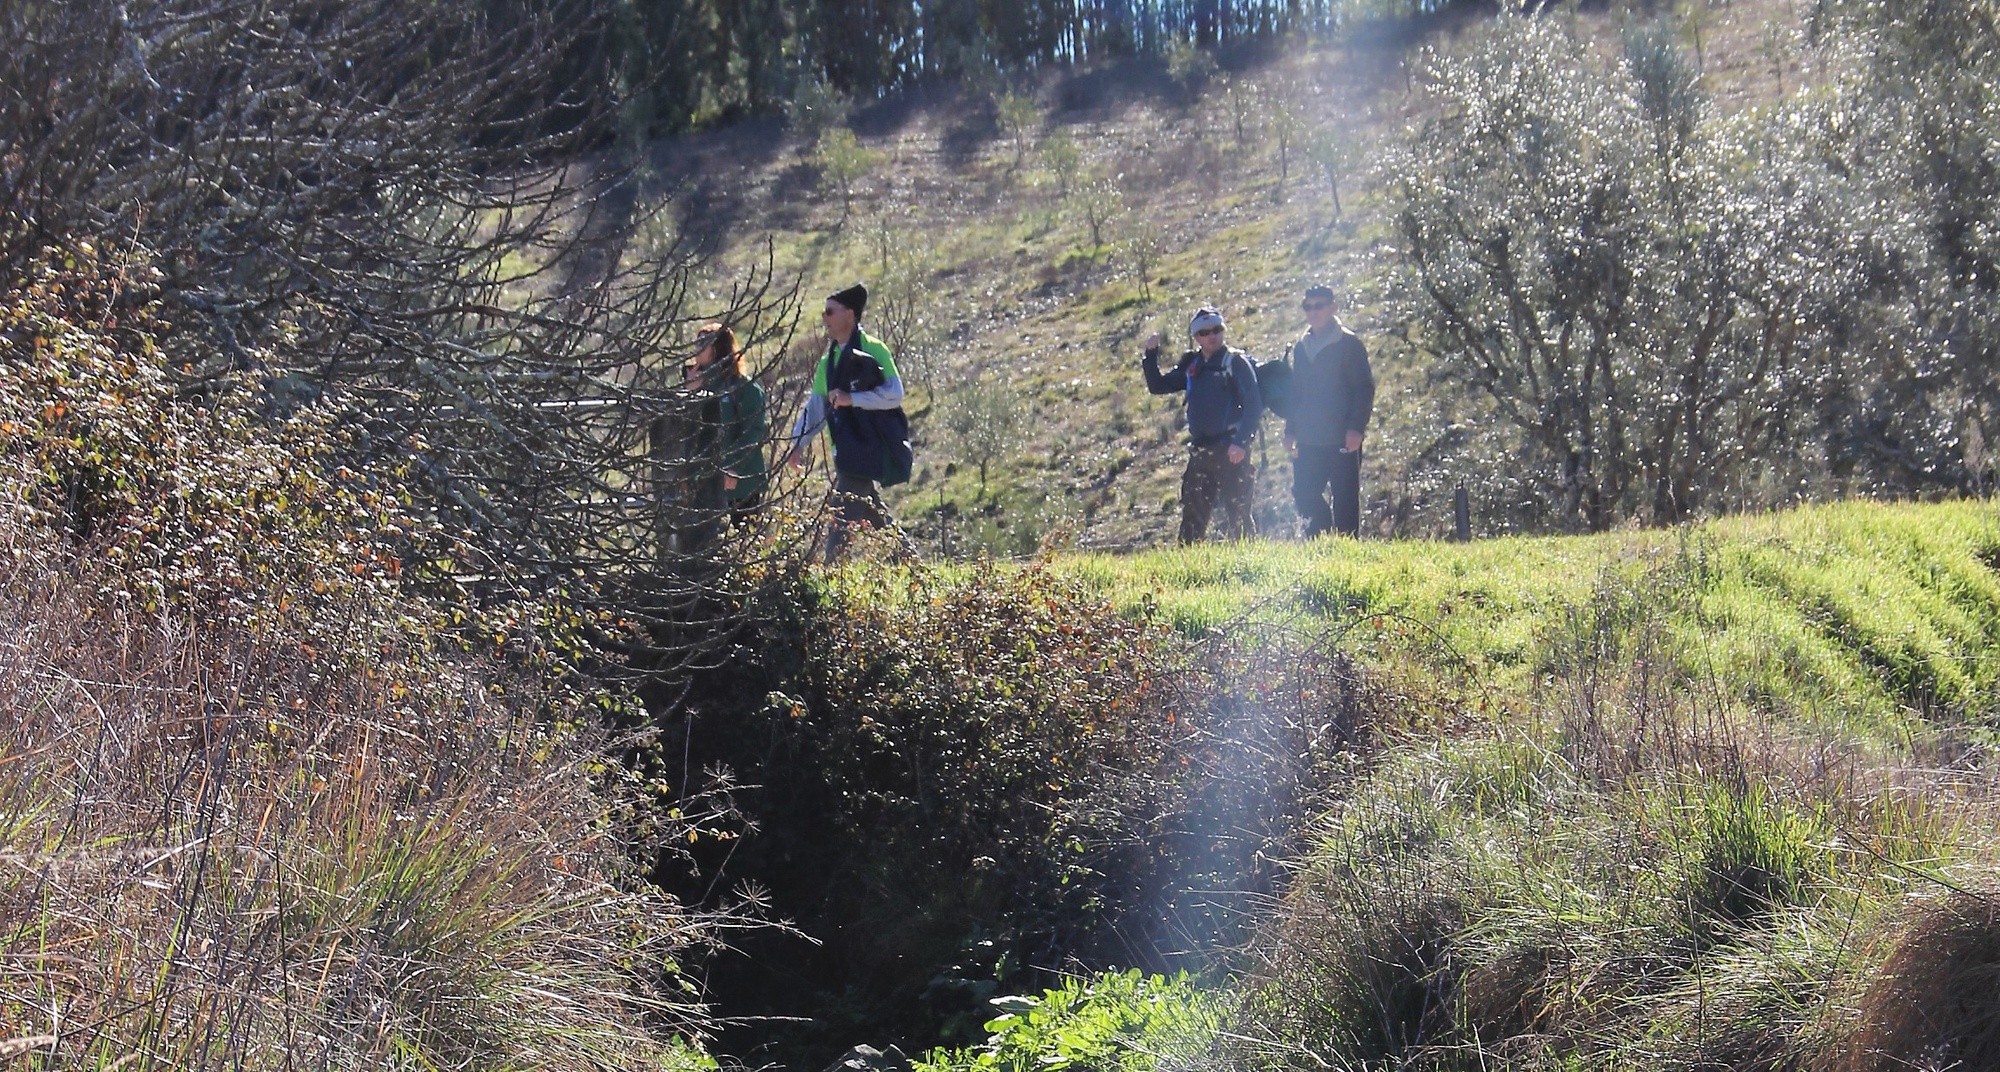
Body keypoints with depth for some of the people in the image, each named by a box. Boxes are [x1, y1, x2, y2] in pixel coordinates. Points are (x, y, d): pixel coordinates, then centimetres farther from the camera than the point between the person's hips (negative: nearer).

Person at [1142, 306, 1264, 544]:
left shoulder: (1235, 362, -3)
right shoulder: (1192, 365, 15)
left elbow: (1253, 404, -10)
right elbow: (1157, 386, 22)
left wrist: (1240, 442, -20)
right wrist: (1151, 354, 8)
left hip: (1229, 451, -6)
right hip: (1200, 451, 6)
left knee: (1237, 514, -9)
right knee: (1192, 515, 8)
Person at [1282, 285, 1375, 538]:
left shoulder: (1348, 343, -2)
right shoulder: (1301, 347, 17)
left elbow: (1365, 389, -6)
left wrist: (1355, 428, -16)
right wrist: (1291, 431, 13)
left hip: (1342, 440, -6)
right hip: (1309, 440, 6)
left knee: (1345, 499, -4)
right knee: (1303, 494, 2)